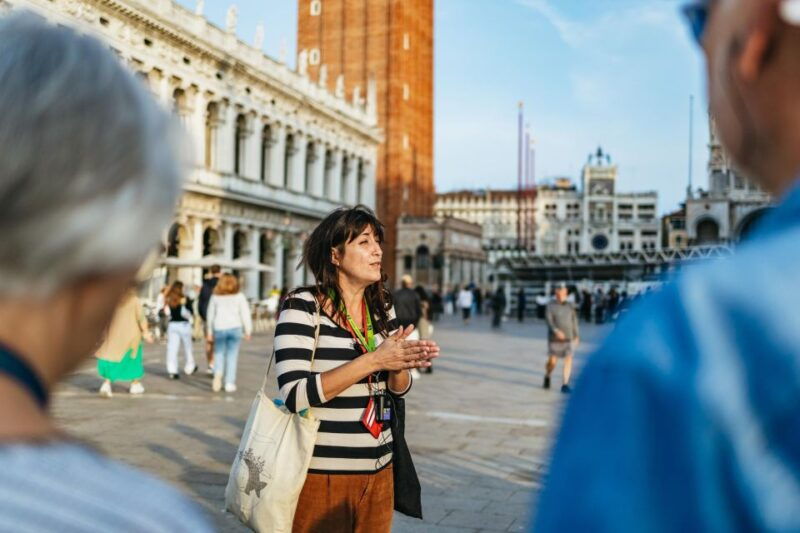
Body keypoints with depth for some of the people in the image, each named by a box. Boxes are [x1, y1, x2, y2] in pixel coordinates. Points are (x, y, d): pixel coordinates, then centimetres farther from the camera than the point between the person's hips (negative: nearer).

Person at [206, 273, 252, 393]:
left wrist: (209, 332, 17)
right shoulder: (239, 296, 2)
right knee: (232, 356, 5)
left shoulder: (215, 297, 7)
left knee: (219, 354, 13)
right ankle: (230, 383, 4)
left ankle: (218, 374, -13)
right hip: (235, 327, -1)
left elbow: (210, 315, 10)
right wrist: (248, 330, 2)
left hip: (219, 328, 1)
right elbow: (245, 314, -2)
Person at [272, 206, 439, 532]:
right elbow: (295, 395, -23)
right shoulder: (302, 306, -13)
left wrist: (400, 366, -14)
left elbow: (398, 389, 9)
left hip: (378, 469, 6)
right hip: (320, 472, -6)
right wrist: (373, 360, -26)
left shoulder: (382, 308, 5)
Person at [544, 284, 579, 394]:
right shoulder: (551, 306, -4)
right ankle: (547, 377, 33)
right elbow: (549, 321, -14)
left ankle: (565, 385, -5)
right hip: (555, 339, -2)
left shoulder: (569, 306, 6)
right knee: (552, 361, 2)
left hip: (568, 338, 2)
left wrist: (577, 336, 11)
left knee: (568, 360, -10)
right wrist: (556, 331, -30)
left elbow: (574, 321, 13)